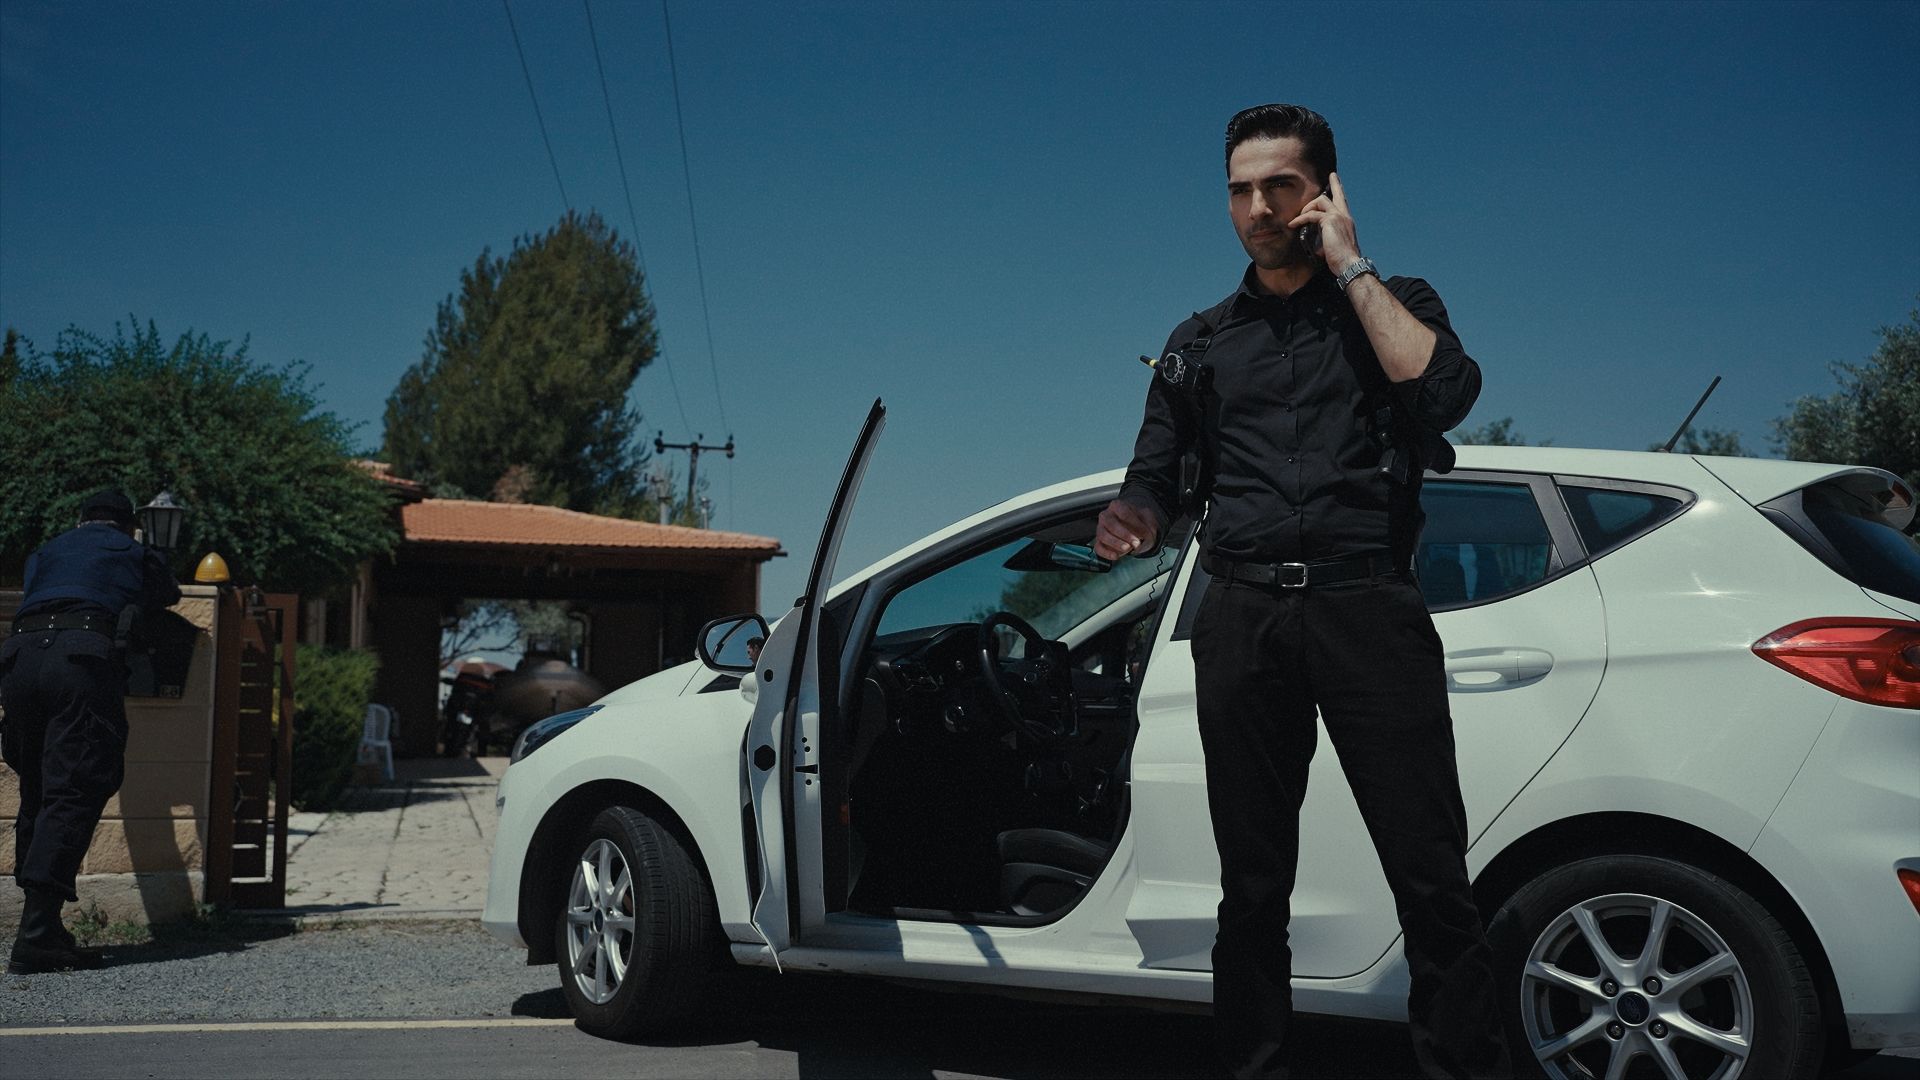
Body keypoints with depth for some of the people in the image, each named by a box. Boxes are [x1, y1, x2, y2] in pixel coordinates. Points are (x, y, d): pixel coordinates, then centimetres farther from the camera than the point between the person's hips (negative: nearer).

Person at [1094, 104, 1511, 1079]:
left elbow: (1444, 391, -10)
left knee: (1432, 879, -7)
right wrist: (1128, 521, -7)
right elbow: (1156, 485, 17)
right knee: (1252, 884, 8)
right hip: (1242, 620, 3)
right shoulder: (1200, 343, 20)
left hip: (1367, 607, -3)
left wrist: (1350, 267, -3)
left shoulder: (1392, 305, 12)